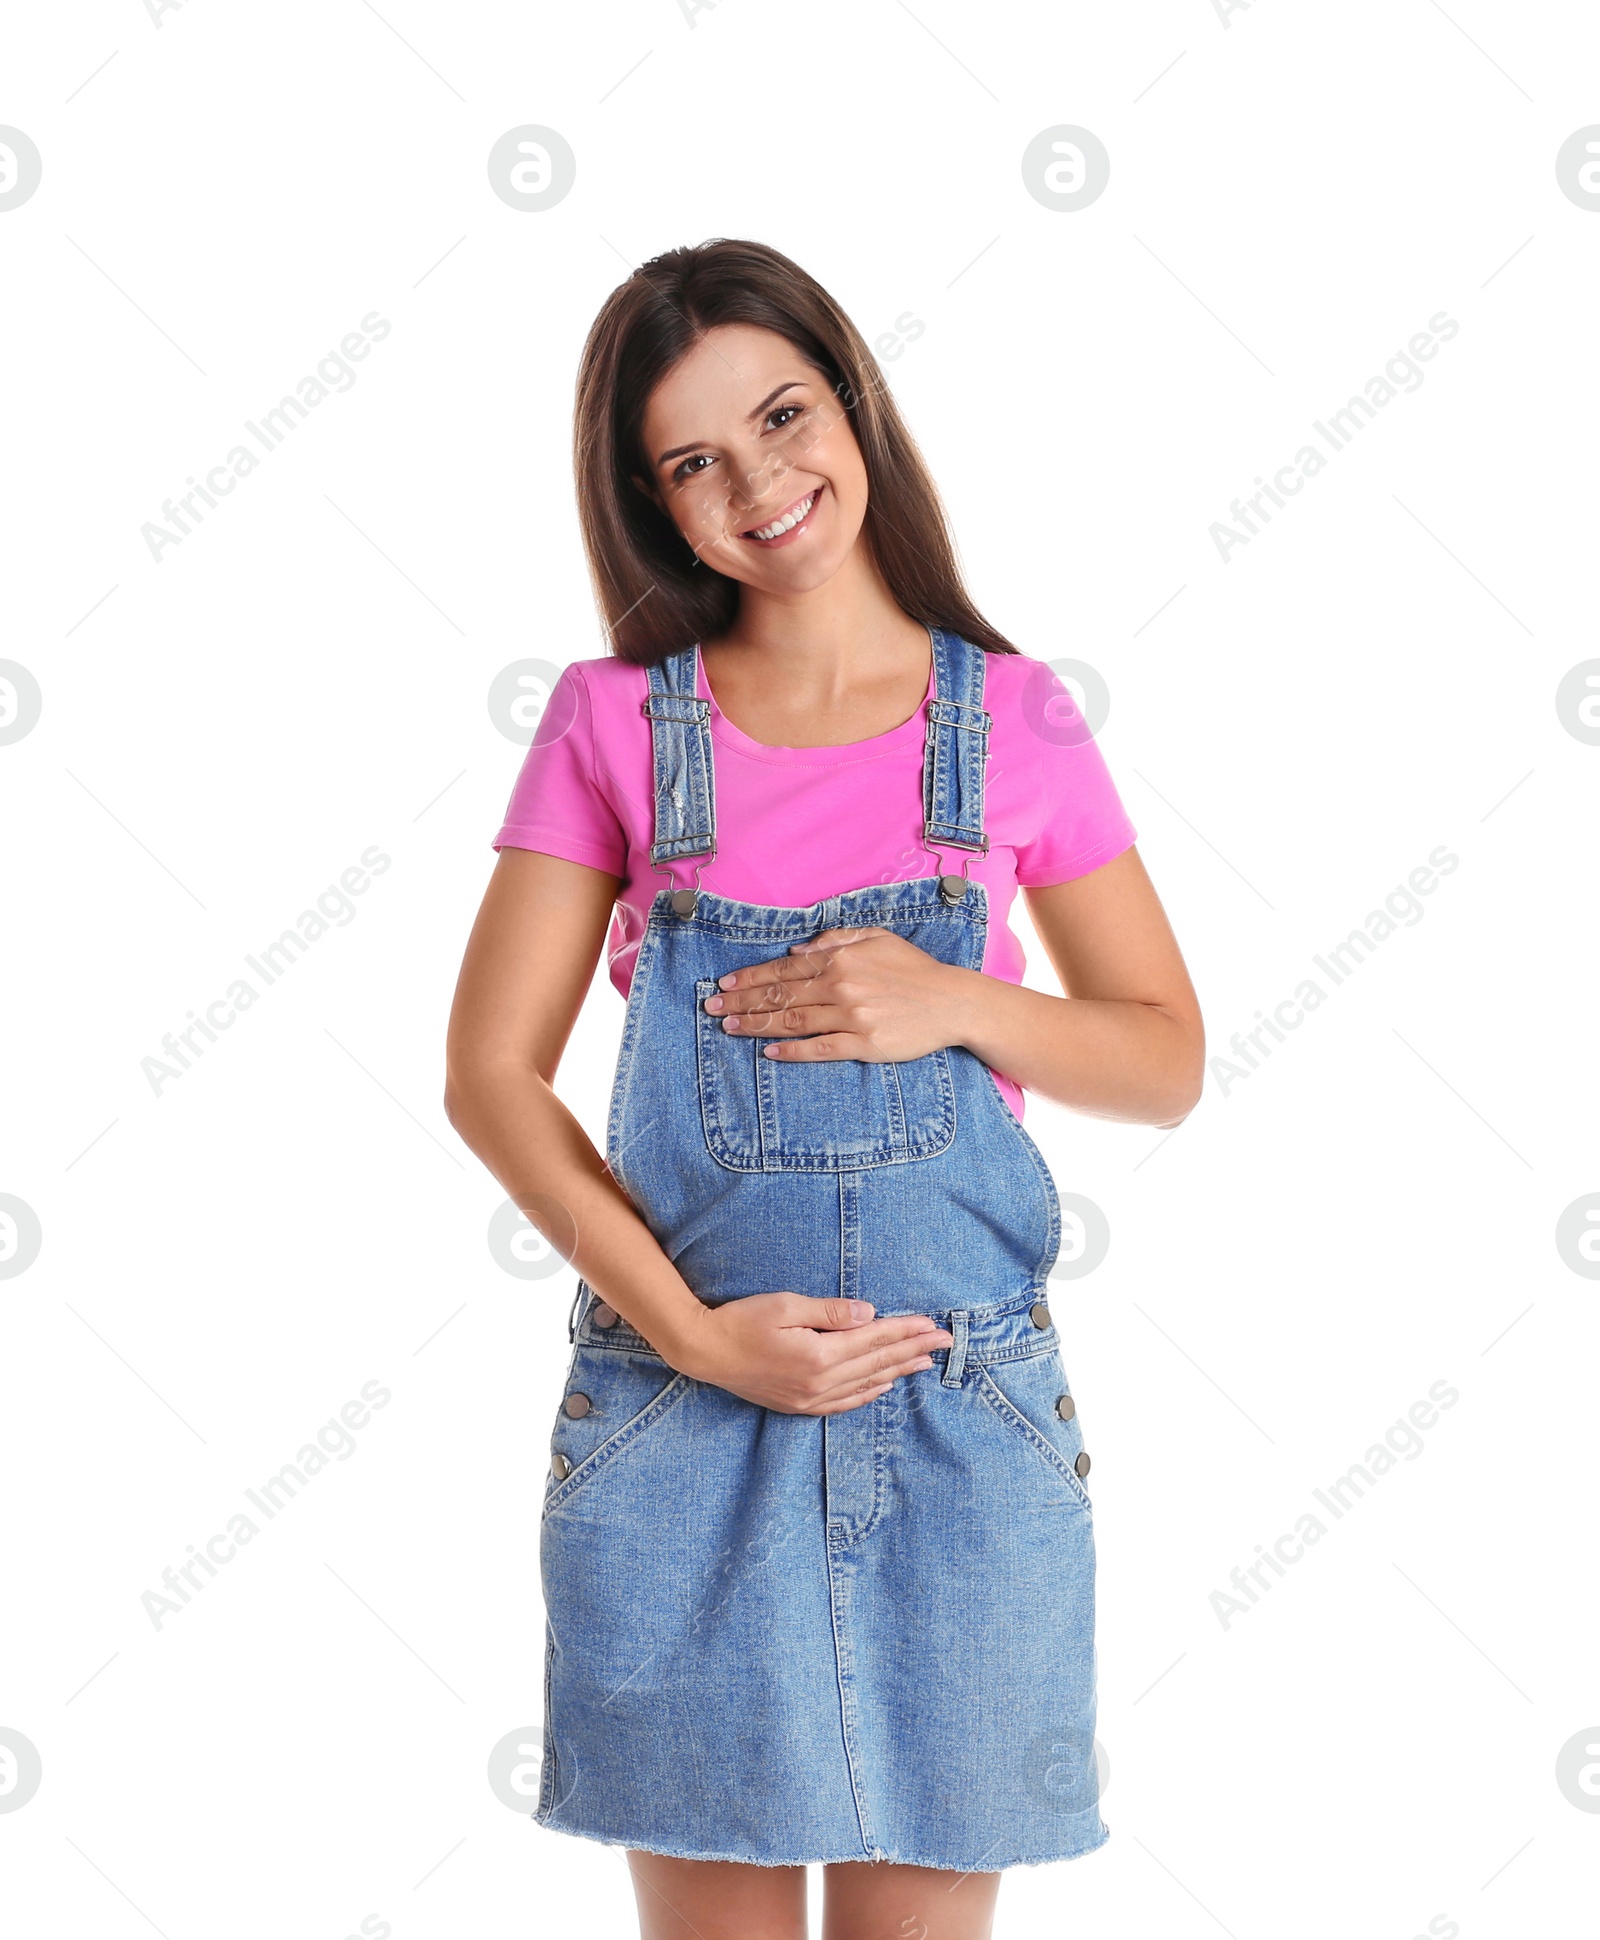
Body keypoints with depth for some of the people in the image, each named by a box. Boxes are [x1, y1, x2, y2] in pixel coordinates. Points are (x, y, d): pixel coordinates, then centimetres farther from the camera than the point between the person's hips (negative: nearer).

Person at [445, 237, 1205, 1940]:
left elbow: (1166, 1062, 5)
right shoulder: (616, 722, 0)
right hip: (680, 1414, 0)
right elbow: (490, 1074, -2)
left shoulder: (1012, 720, 1)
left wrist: (952, 1002, -14)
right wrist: (696, 1334, -12)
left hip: (961, 1427, 1)